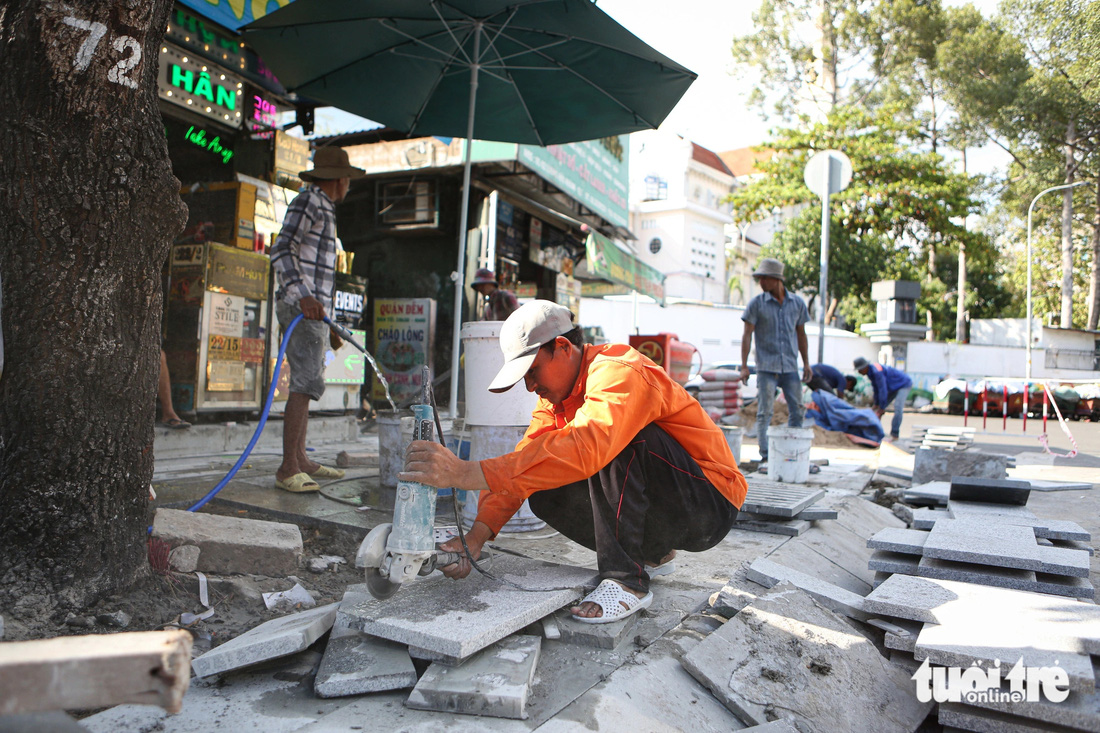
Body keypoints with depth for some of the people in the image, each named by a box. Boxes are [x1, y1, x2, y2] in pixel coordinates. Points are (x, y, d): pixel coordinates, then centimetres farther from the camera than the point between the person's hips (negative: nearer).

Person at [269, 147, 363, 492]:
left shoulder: (323, 209, 25)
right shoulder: (307, 202, -5)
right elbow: (282, 250, -17)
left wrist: (329, 326, 26)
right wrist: (302, 296, -31)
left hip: (315, 308, 11)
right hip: (301, 307, -11)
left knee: (306, 383, 11)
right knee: (306, 383, -17)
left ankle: (301, 460, 17)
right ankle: (288, 469, -18)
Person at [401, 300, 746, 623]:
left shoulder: (620, 374, -25)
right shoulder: (556, 393, 3)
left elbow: (583, 449, -43)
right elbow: (525, 458, -6)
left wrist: (468, 473, -48)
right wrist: (477, 535, -20)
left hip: (710, 505, -8)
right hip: (660, 509, 8)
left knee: (622, 441, -32)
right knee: (544, 492, -8)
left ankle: (627, 580, -20)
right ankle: (652, 553, 9)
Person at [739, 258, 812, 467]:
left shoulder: (798, 303, 7)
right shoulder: (757, 304, -1)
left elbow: (801, 334, 14)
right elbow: (747, 334, -2)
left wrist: (806, 363, 11)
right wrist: (744, 366, -8)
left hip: (791, 367, 3)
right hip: (766, 367, -3)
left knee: (796, 412, 4)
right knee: (764, 413, -4)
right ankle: (765, 458, 2)